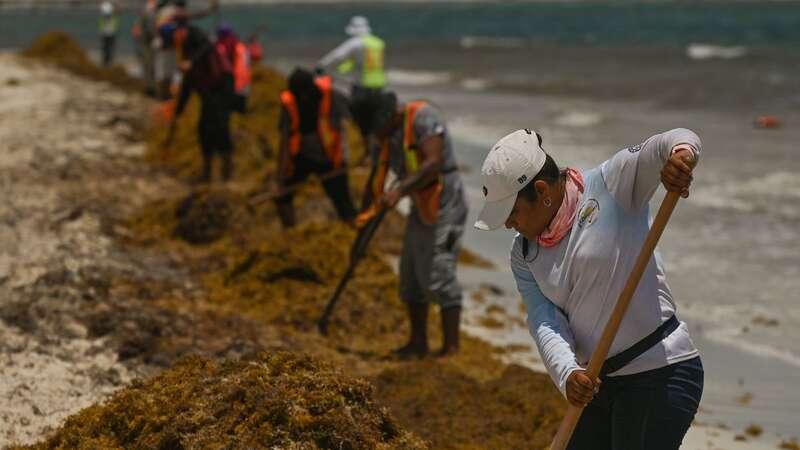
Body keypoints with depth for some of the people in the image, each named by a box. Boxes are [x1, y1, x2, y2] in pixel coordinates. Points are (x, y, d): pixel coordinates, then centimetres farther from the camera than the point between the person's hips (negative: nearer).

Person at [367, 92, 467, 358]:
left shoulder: (423, 117, -18)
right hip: (421, 209, 9)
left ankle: (451, 348, -7)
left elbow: (434, 163, -29)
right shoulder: (387, 137, 8)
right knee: (411, 277, 12)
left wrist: (399, 191, -36)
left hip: (444, 208, -9)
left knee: (437, 277, -12)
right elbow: (376, 181, 13)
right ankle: (418, 343, 23)